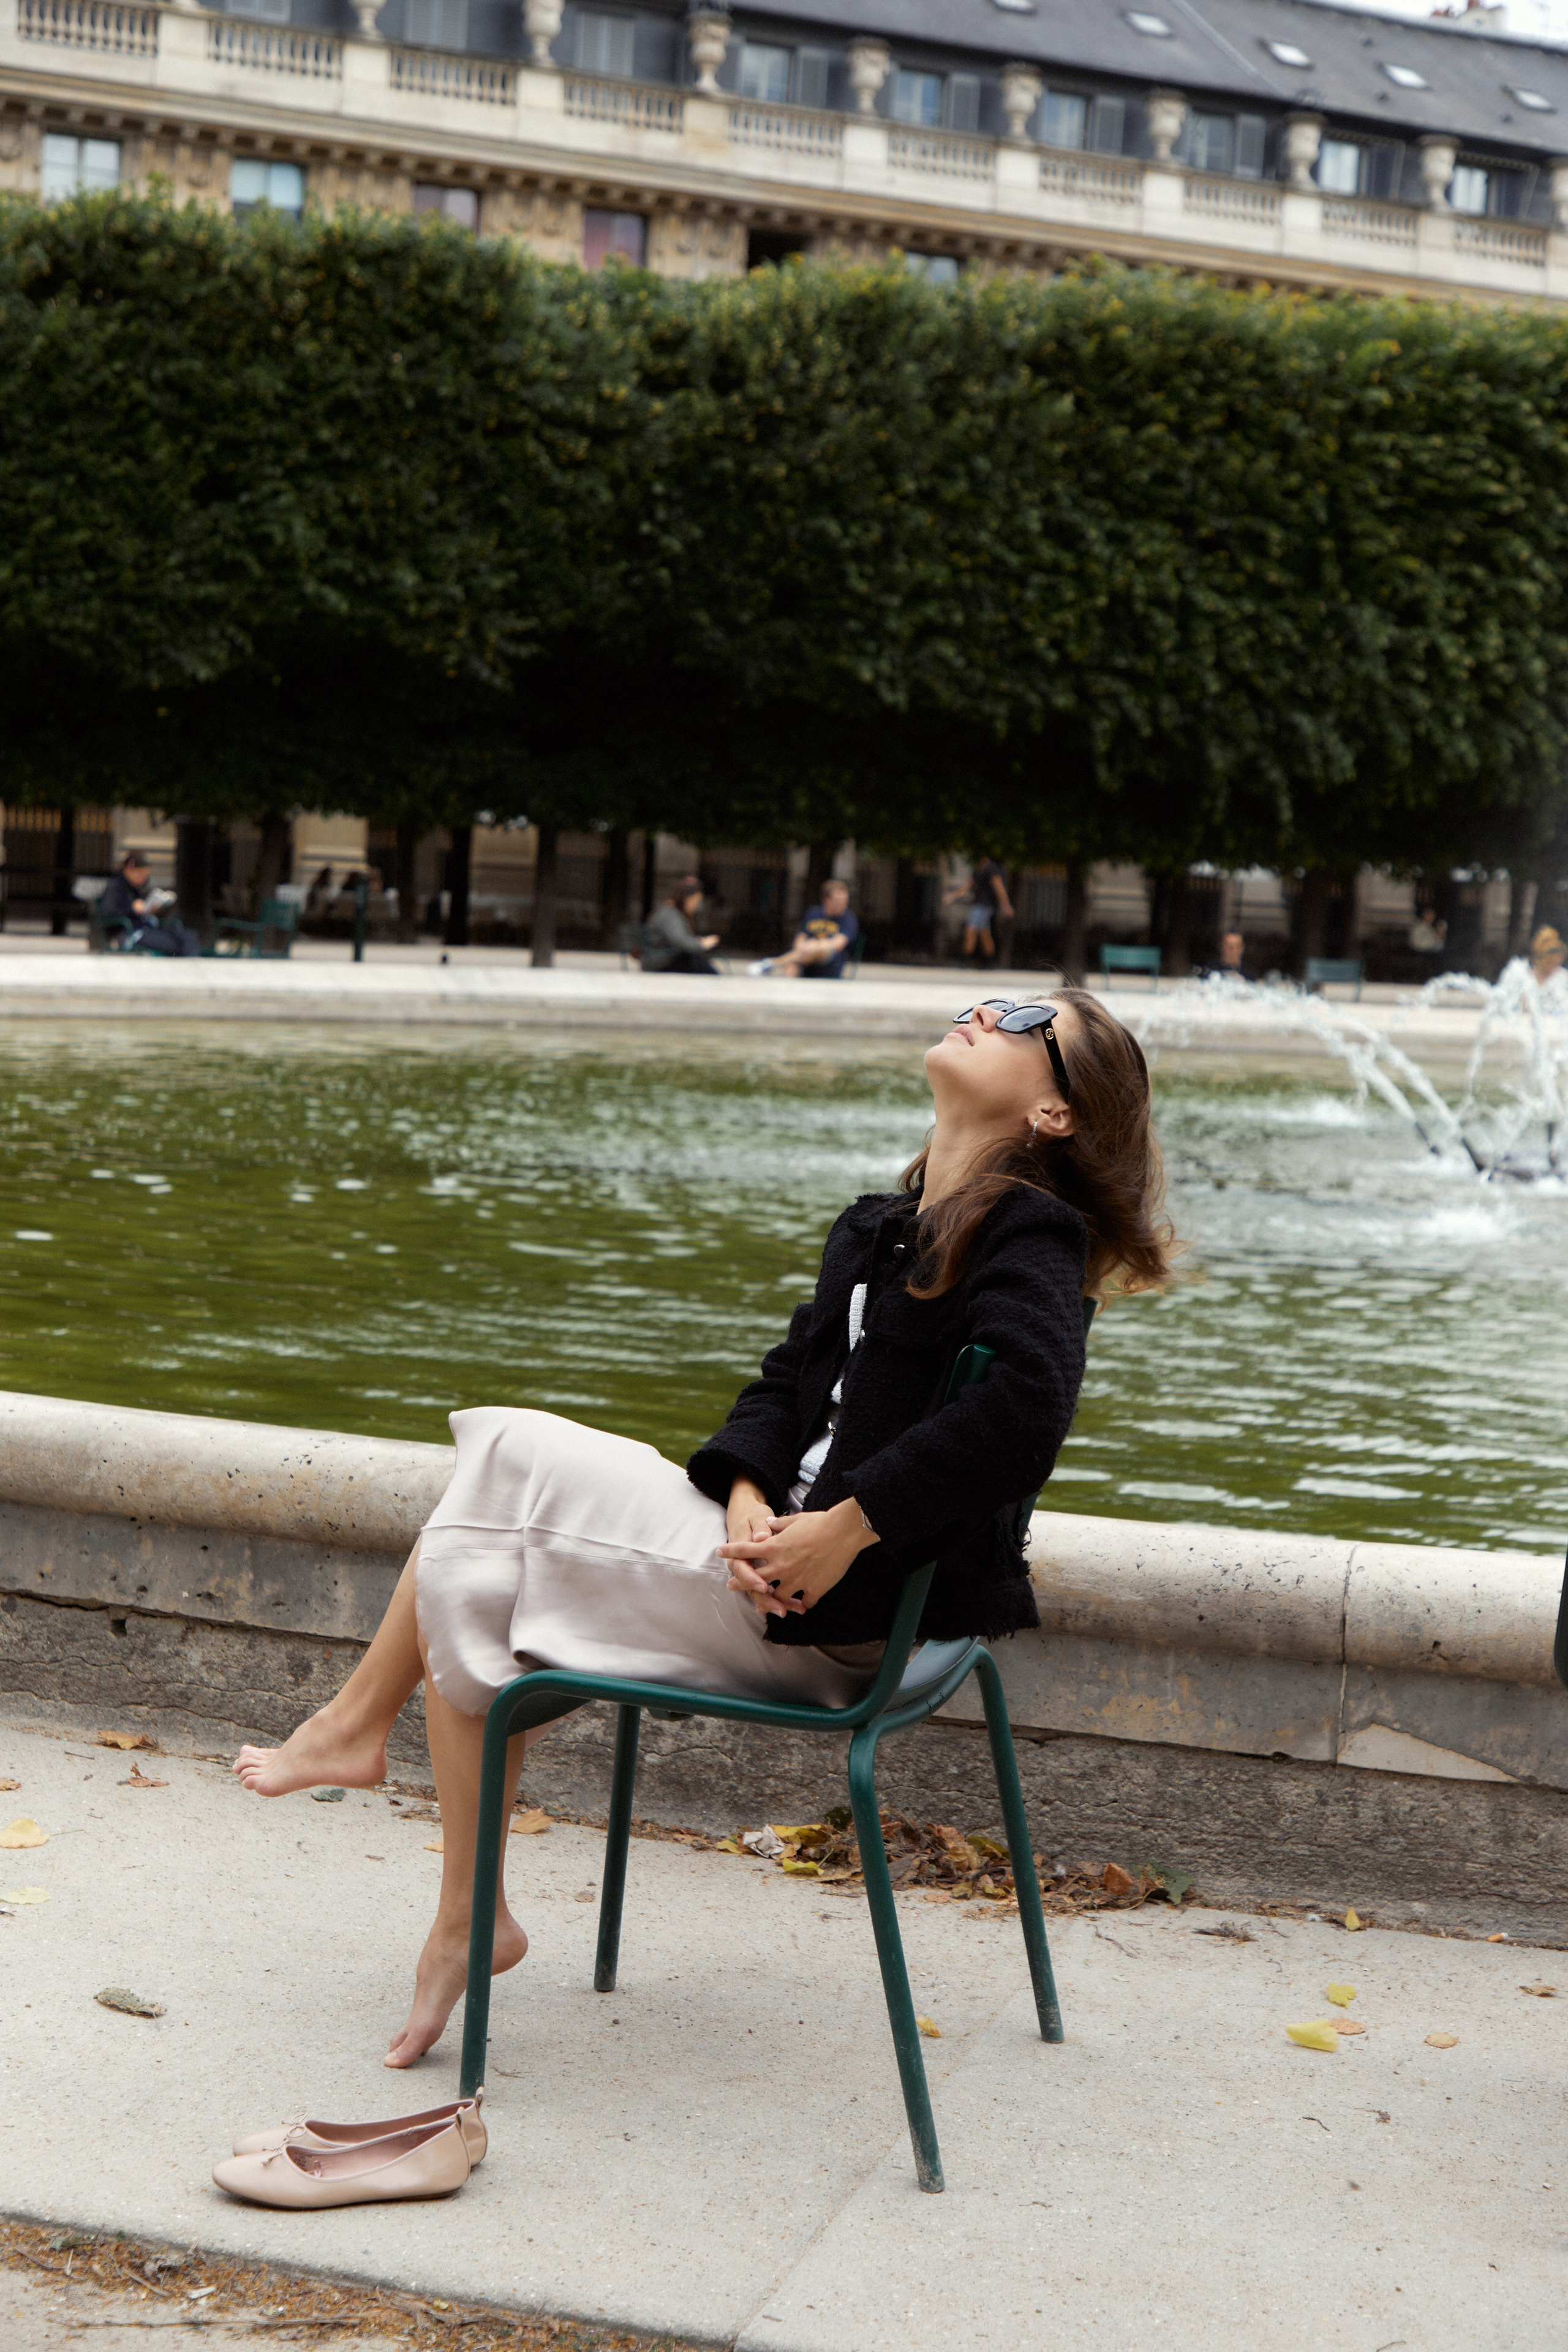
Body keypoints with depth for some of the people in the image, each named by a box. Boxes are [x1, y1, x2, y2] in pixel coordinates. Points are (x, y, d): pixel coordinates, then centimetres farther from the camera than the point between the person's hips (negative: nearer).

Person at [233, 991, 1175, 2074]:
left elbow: (1026, 1401, -29)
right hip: (779, 1551, 8)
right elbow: (790, 1380, 12)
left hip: (840, 1618, -8)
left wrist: (850, 1527, -27)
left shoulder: (1025, 1234, -11)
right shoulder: (883, 1227, 15)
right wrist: (747, 1491, -9)